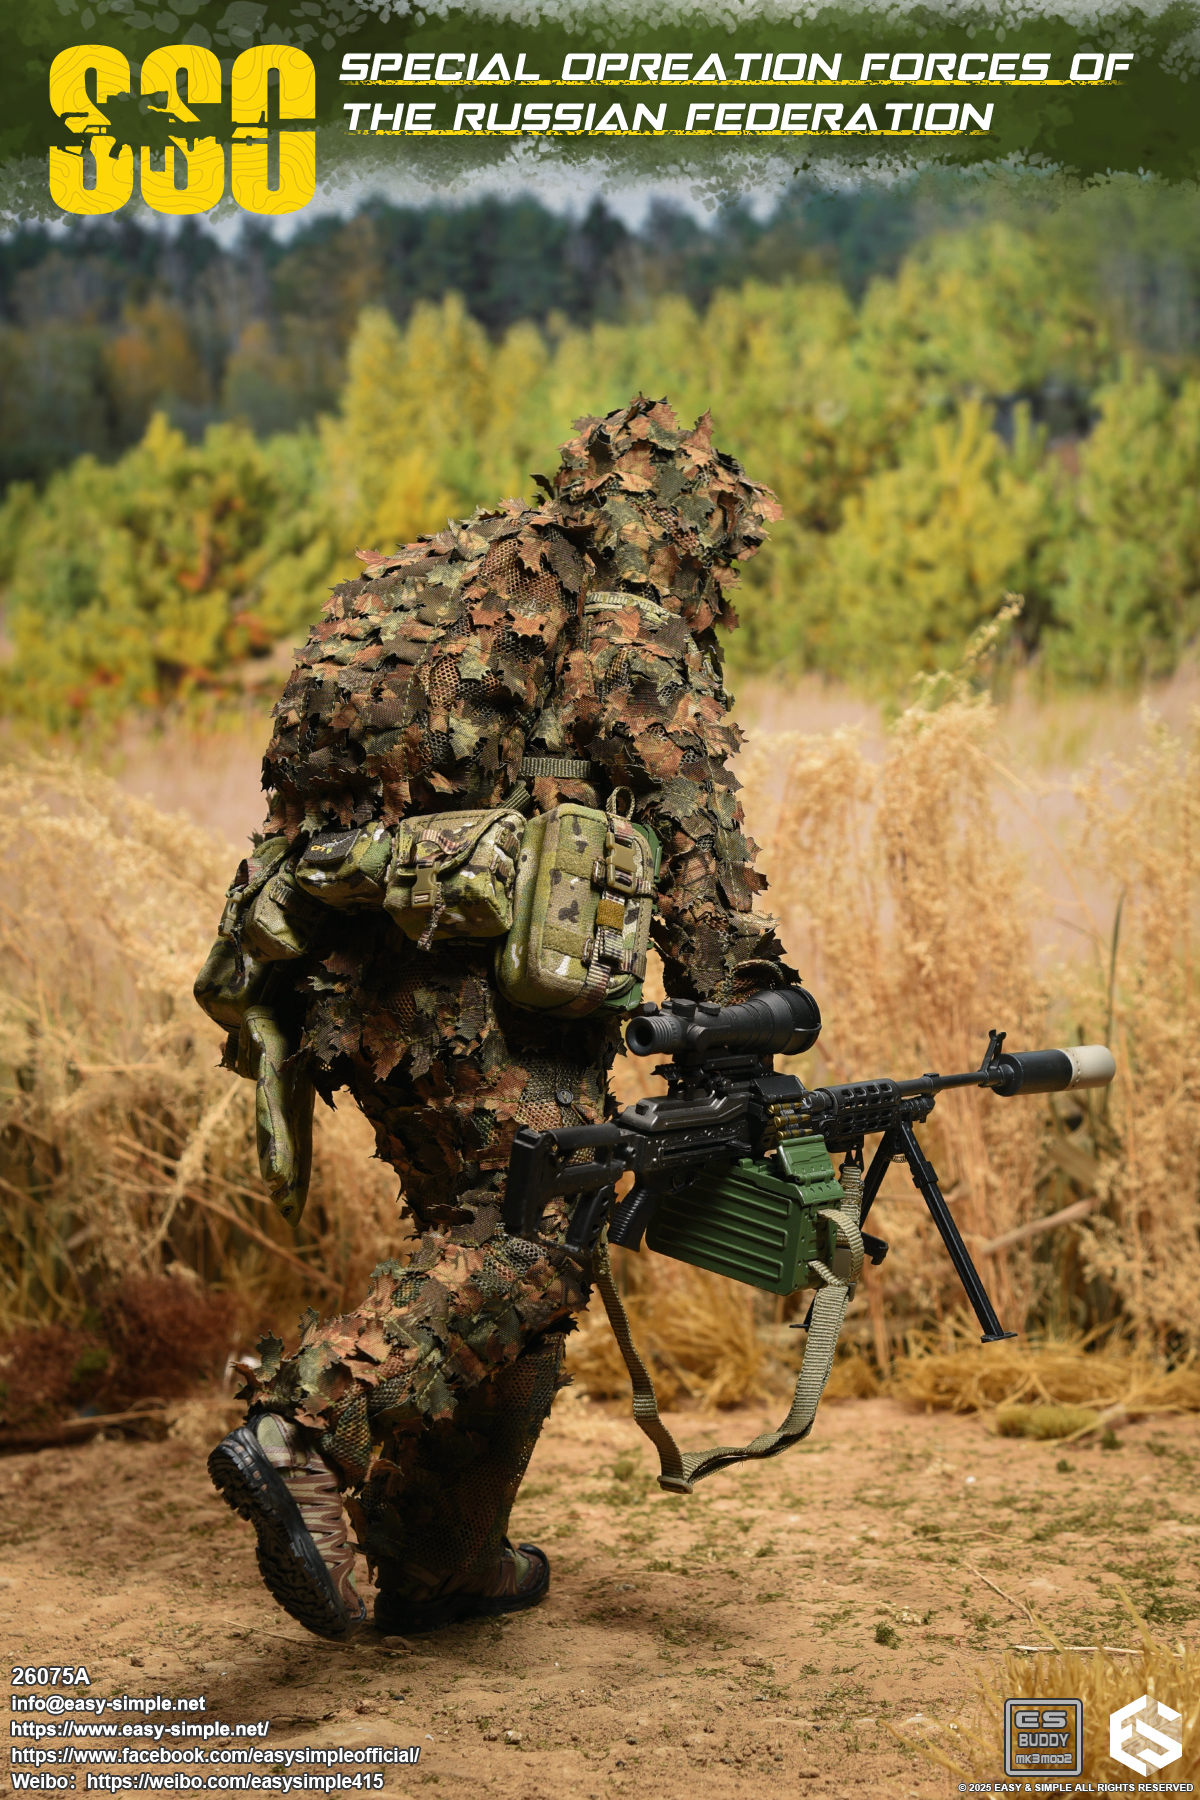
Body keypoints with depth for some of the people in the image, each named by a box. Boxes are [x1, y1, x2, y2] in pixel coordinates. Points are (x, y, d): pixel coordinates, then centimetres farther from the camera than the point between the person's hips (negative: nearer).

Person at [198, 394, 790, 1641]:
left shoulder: (429, 581, 26)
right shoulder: (629, 621, 2)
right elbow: (693, 833, -8)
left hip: (339, 966, 9)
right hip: (469, 973, -9)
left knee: (480, 1233, 17)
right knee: (529, 1243, -13)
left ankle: (440, 1563, 22)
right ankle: (301, 1432, -30)